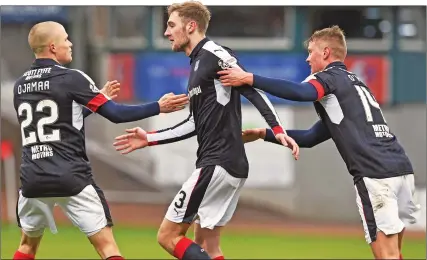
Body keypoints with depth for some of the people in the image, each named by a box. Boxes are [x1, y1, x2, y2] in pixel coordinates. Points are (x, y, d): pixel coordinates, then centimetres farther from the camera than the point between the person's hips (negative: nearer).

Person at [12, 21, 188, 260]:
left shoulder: (20, 86, 13)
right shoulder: (72, 79, -7)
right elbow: (116, 114, -9)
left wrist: (98, 99, 29)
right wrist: (158, 107, 1)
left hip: (33, 178, 6)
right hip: (71, 178, -5)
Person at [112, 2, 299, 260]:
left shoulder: (213, 54, -9)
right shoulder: (198, 63, 20)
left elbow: (254, 90, -18)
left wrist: (277, 129, -29)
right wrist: (149, 139, 29)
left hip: (218, 164, -10)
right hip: (231, 165, 10)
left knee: (168, 236, -6)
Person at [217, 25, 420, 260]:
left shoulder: (331, 77, 3)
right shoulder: (354, 83, 30)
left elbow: (300, 92, -22)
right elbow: (310, 138, 31)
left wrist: (250, 79, -20)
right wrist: (264, 134, 31)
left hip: (375, 175, -8)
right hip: (402, 168, 8)